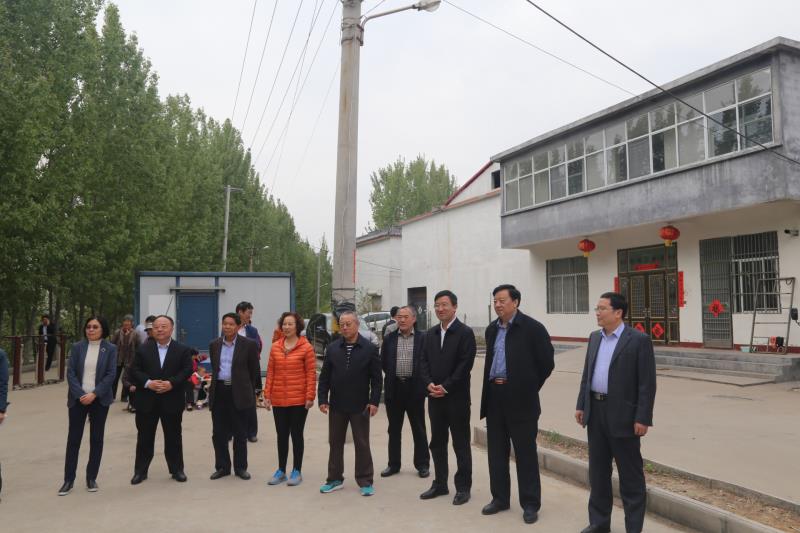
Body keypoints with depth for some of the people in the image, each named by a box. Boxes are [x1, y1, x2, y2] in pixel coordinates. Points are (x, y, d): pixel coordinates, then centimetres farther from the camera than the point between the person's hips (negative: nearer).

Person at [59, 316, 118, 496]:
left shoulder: (110, 349, -1)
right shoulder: (77, 347, 1)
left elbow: (111, 374, -6)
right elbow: (70, 373, -3)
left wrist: (94, 394, -15)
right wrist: (80, 394, -14)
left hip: (99, 399, 0)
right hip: (78, 399, 1)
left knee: (96, 438, 6)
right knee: (73, 438, 3)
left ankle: (91, 478, 18)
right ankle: (68, 479, 13)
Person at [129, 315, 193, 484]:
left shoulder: (183, 349, 1)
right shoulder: (143, 349, 4)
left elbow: (187, 370, -5)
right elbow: (134, 370, -1)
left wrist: (171, 383, -18)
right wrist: (148, 383, -16)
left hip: (172, 400, -1)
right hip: (146, 400, 1)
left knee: (173, 437, 9)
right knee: (144, 437, 9)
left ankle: (177, 469, 20)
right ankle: (140, 471, 21)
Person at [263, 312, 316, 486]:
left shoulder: (306, 347, -8)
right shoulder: (275, 347, 4)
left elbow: (311, 374, -8)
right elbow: (270, 372, 7)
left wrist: (310, 397, -12)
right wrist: (267, 395, 4)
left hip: (299, 400, -4)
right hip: (278, 400, 4)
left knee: (296, 435, 7)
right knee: (281, 435, 13)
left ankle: (297, 472, 19)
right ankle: (281, 471, 25)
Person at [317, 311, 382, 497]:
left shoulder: (369, 348, -5)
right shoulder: (332, 348, 3)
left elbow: (376, 378, -5)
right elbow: (325, 376, 5)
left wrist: (374, 401, -11)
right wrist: (323, 399, -2)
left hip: (360, 405, -3)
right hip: (336, 405, 3)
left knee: (362, 444, 5)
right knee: (335, 443, 12)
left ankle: (365, 481, 15)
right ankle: (335, 479, 25)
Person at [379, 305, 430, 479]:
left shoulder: (423, 338, -2)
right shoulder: (389, 338, 6)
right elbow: (383, 361, 12)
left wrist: (422, 382, -1)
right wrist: (392, 376, 6)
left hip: (415, 388, -2)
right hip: (394, 388, 3)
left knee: (419, 429, 7)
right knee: (394, 429, 11)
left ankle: (422, 464, 18)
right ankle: (393, 464, 22)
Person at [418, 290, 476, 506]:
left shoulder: (465, 333, -8)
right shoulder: (430, 334, 11)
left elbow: (465, 364, -14)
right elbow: (424, 361, 8)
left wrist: (446, 387, -16)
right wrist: (429, 383, -8)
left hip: (457, 397, -6)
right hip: (435, 397, 6)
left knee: (461, 444, 4)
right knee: (437, 443, 13)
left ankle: (463, 487, 15)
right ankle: (440, 484, 26)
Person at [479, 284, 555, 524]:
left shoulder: (532, 328, -9)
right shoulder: (492, 329, 11)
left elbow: (546, 363, -6)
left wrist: (529, 388, -1)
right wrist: (491, 386, 11)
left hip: (520, 399, -6)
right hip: (494, 396, 6)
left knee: (525, 453, 4)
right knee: (496, 451, 13)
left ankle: (530, 504, 15)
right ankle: (500, 498, 26)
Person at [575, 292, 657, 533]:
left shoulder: (639, 340, -10)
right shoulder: (594, 338, 10)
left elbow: (647, 383, -12)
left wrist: (642, 418, -15)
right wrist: (581, 405, 10)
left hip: (622, 415, -6)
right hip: (595, 412, 6)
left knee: (630, 475, 6)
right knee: (597, 471, 14)